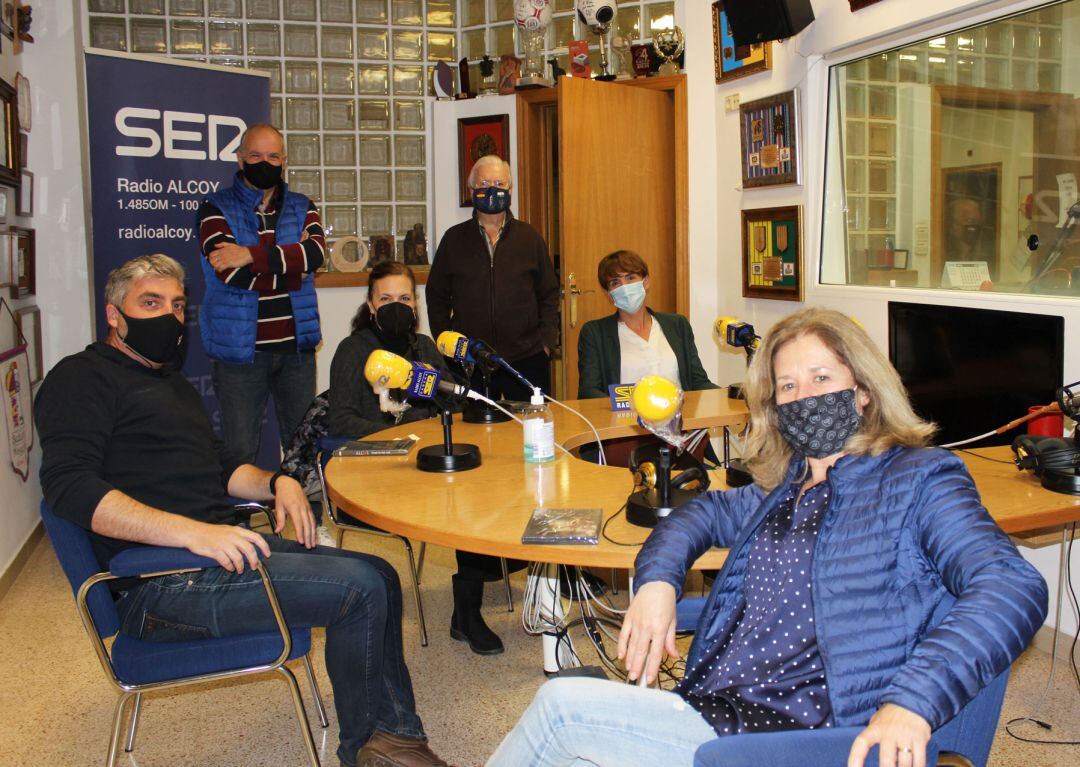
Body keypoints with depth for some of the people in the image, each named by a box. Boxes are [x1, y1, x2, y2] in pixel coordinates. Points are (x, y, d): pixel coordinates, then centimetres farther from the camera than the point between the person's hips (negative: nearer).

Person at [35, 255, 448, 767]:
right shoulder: (81, 378, -3)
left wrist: (275, 483, 4)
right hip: (162, 583, -10)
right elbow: (69, 485, -18)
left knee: (378, 575, 4)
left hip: (218, 547, 10)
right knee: (361, 587, -18)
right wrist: (193, 532, -29)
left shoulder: (174, 384, 27)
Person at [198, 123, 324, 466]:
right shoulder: (216, 209, 2)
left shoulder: (301, 208, 12)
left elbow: (316, 251, -11)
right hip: (240, 349, -3)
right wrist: (290, 260, -8)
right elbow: (230, 271, -15)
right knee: (239, 452, 0)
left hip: (296, 347, 3)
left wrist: (252, 255, -17)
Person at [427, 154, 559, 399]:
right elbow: (436, 297, 12)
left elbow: (549, 294, 12)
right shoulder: (454, 239, 8)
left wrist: (546, 341, 1)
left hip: (527, 360, 0)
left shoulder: (529, 238, 9)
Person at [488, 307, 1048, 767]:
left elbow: (1013, 588, -15)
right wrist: (657, 580, 8)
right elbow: (707, 512, 32)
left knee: (563, 705, -16)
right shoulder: (786, 487, 18)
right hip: (707, 706, 6)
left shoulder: (917, 479, -2)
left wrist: (912, 701, -31)